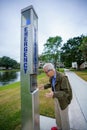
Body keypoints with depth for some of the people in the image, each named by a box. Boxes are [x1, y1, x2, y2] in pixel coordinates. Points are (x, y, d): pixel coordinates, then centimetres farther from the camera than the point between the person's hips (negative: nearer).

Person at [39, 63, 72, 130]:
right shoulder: (52, 76, -9)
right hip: (57, 97, 8)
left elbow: (66, 93, -32)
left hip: (63, 99, -8)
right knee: (58, 113, 26)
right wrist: (45, 86, -4)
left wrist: (54, 94, -44)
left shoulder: (62, 77, -34)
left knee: (64, 116, 13)